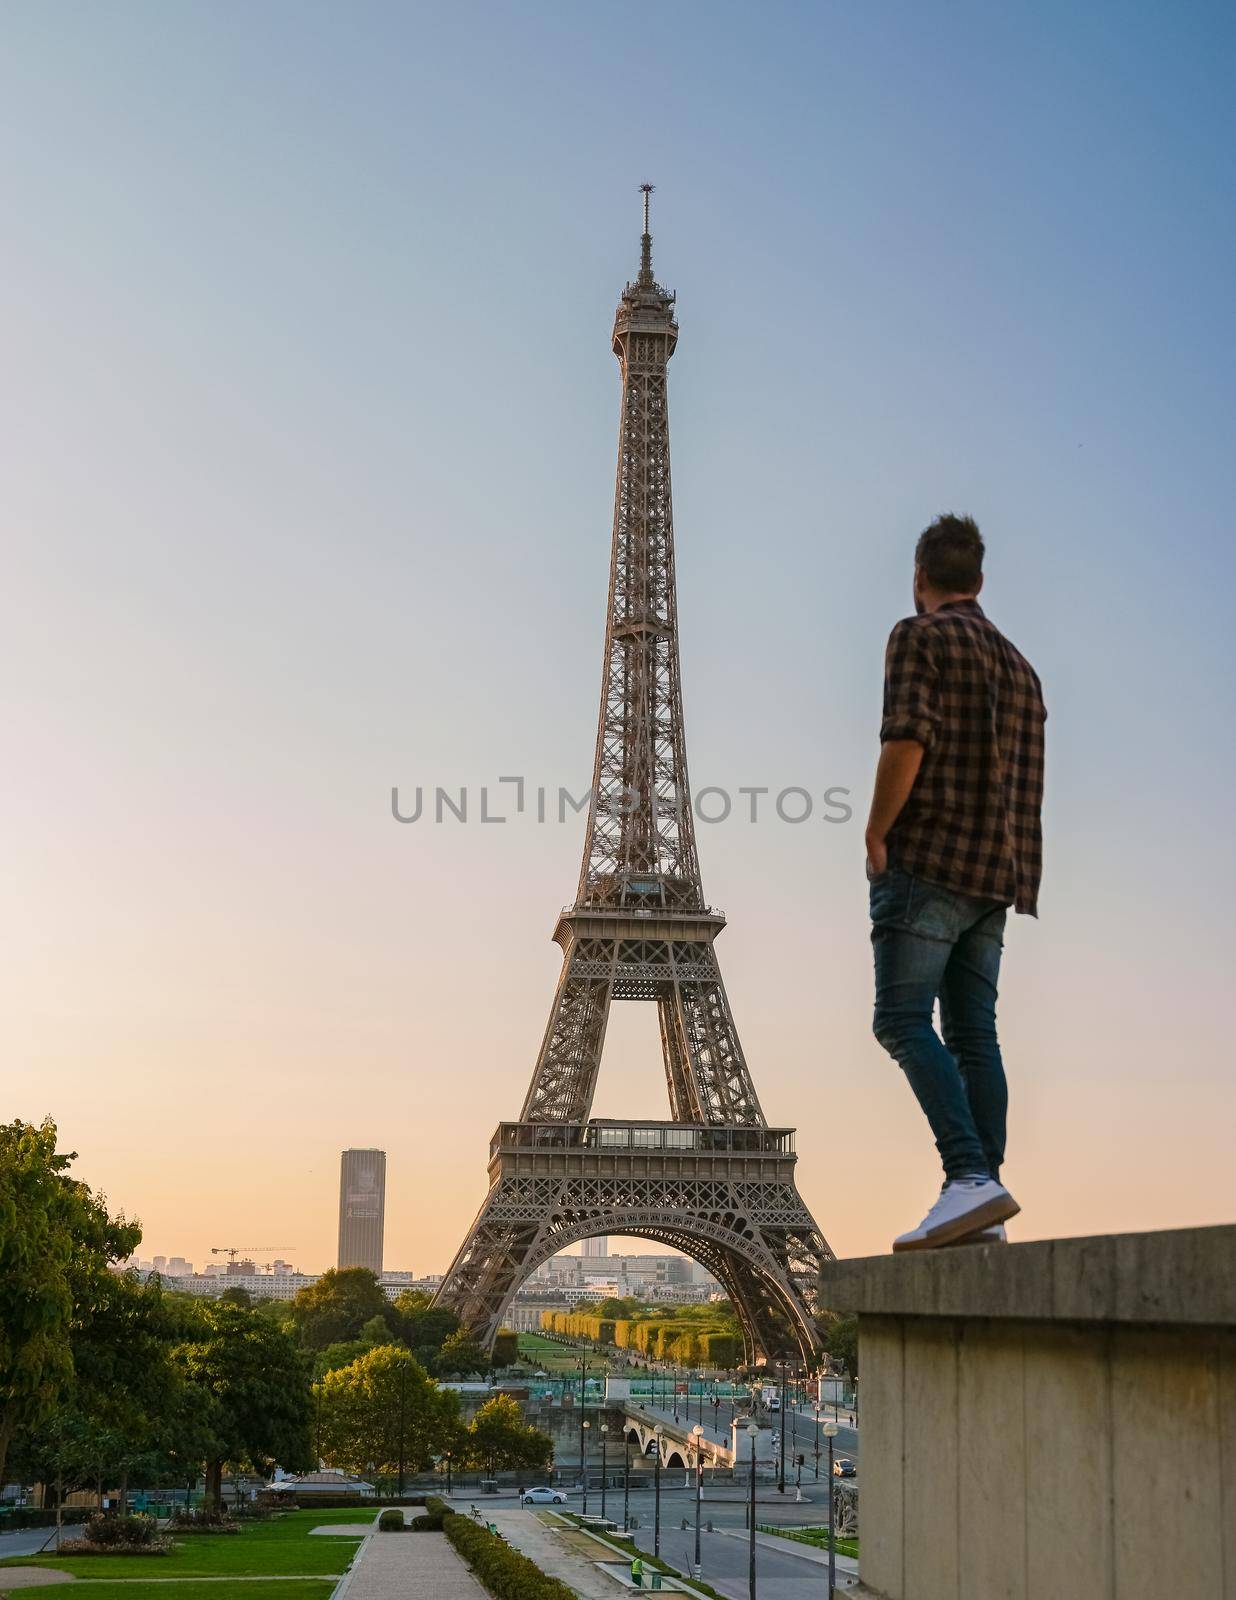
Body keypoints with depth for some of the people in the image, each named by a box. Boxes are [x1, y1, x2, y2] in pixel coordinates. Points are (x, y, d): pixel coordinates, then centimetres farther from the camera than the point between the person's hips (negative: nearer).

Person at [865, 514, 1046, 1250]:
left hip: (928, 860, -7)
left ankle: (971, 1179, -24)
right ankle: (983, 1210, 0)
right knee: (973, 1034, 5)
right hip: (996, 878, 7)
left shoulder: (921, 636, -2)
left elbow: (906, 741, -16)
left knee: (904, 1021, -10)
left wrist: (876, 834, -8)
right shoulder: (1019, 664, 22)